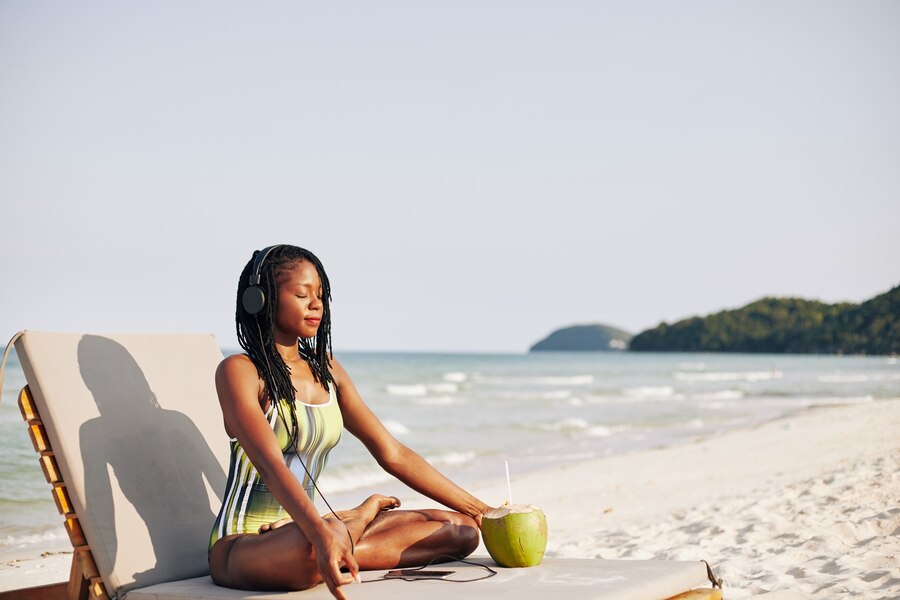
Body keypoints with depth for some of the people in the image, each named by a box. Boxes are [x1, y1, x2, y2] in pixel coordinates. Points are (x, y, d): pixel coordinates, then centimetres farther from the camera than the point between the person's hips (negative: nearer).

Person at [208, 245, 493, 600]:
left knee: (461, 529, -4)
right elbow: (271, 465, -25)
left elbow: (393, 454, 13)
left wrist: (481, 511, 9)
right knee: (312, 545, -43)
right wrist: (321, 534, -42)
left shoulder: (326, 371, 12)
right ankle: (363, 514, -10)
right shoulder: (239, 371, -10)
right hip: (242, 544, -7)